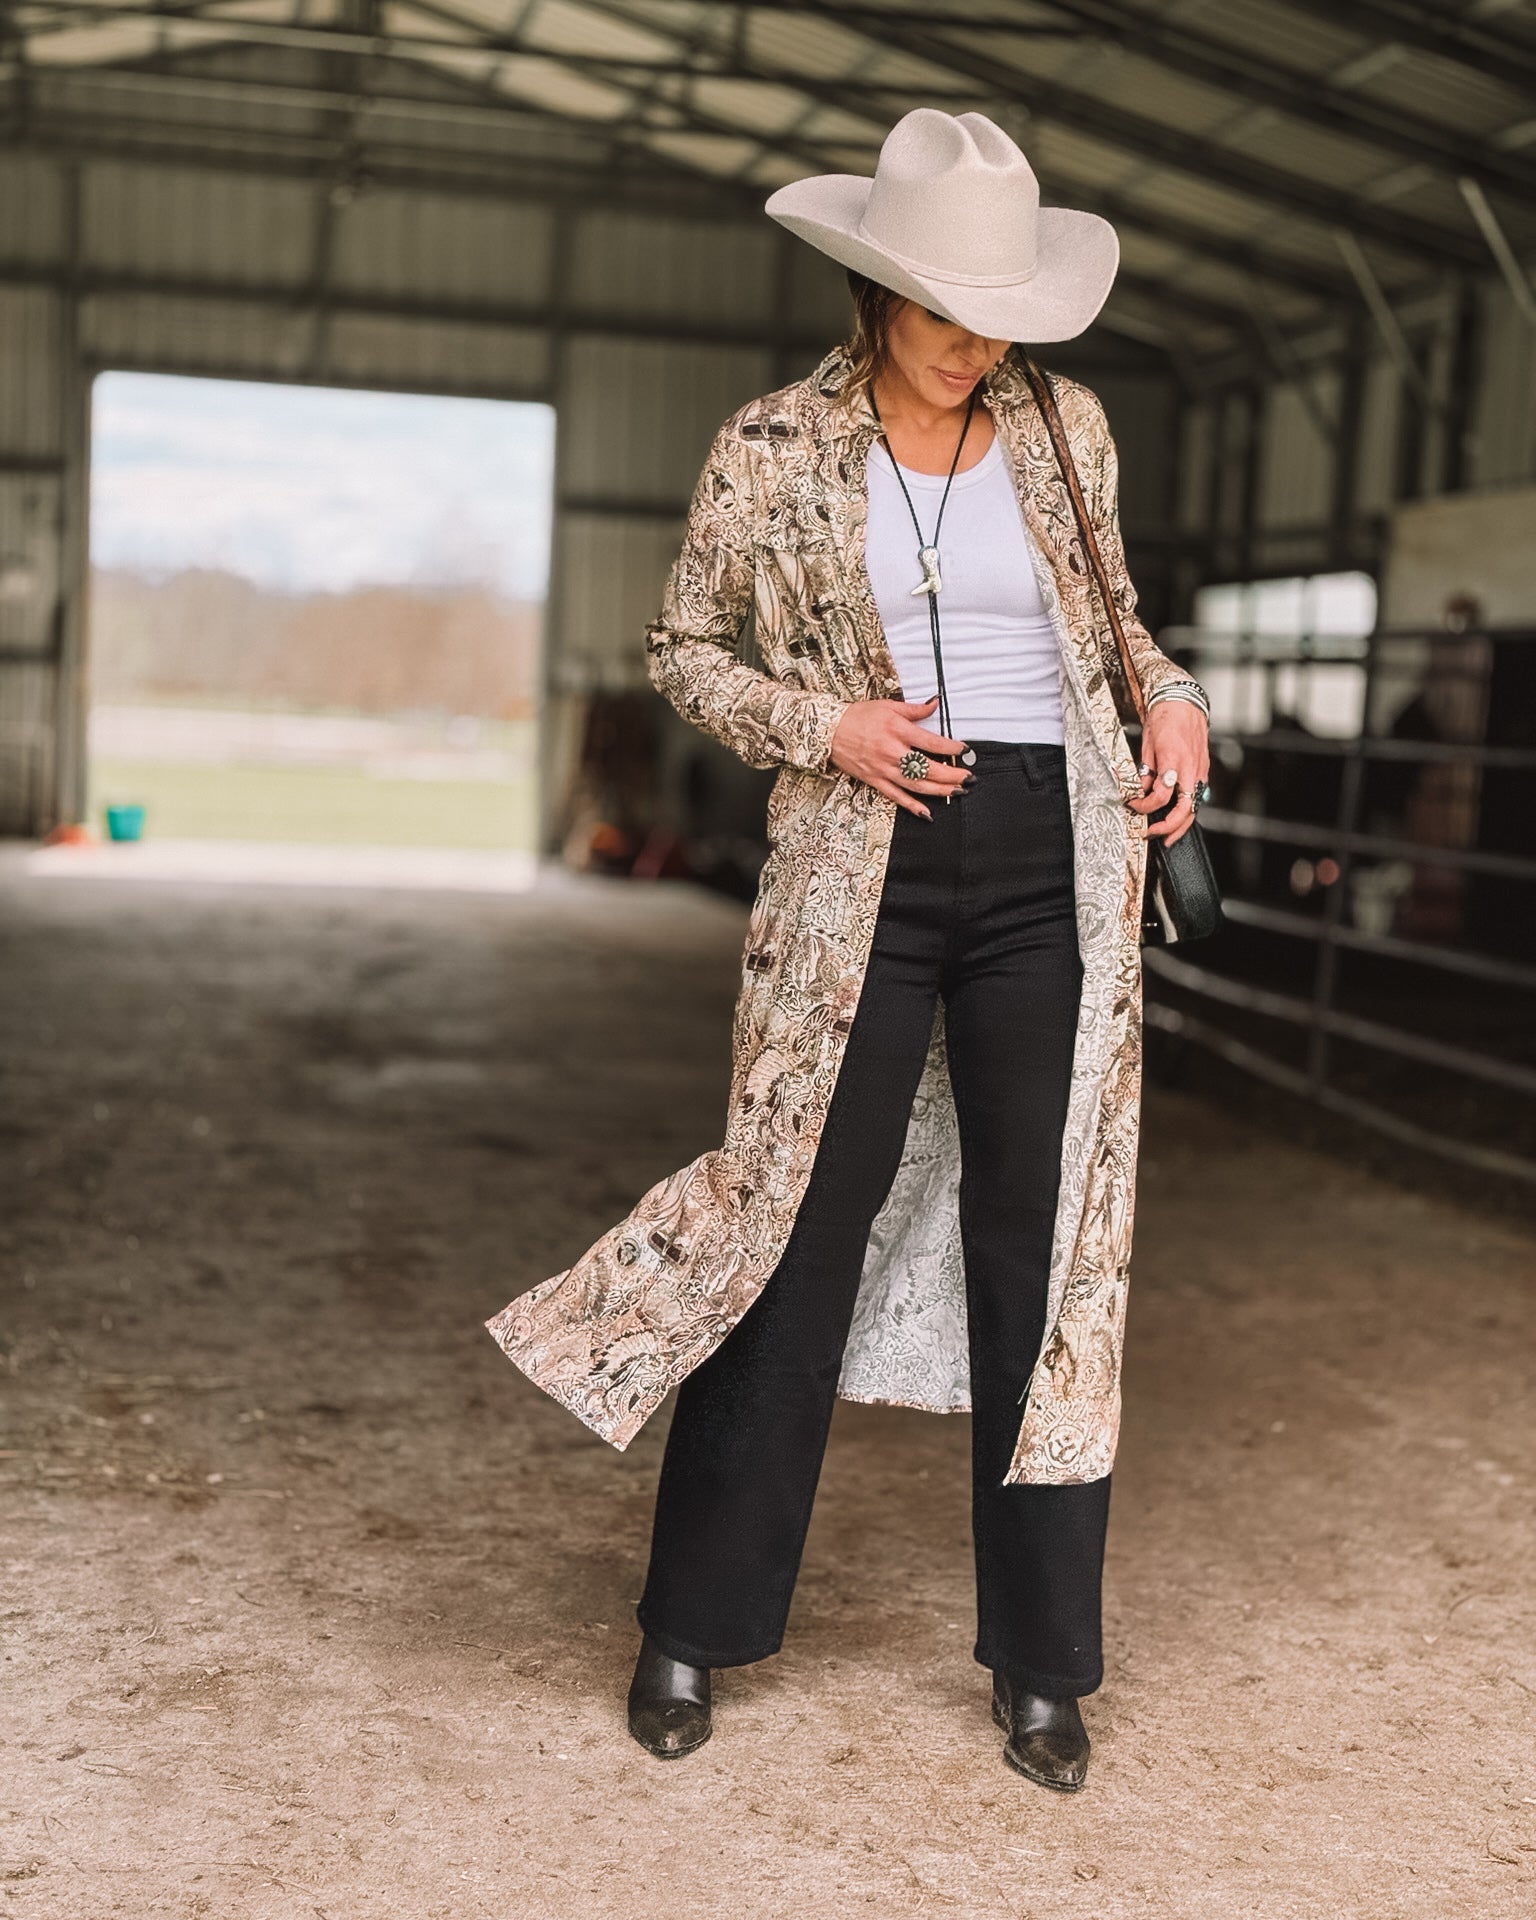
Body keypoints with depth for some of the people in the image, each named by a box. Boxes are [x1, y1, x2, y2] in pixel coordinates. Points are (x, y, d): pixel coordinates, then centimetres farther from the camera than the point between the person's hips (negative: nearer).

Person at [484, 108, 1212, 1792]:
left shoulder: (1063, 429, 8)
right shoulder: (769, 451, 0)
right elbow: (682, 651, 7)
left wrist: (1171, 697, 2)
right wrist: (823, 726, -10)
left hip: (1049, 870, 3)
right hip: (861, 876, -2)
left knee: (1045, 1248, 4)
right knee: (799, 1231, 1)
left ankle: (1040, 1663, 18)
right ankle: (693, 1628, 19)